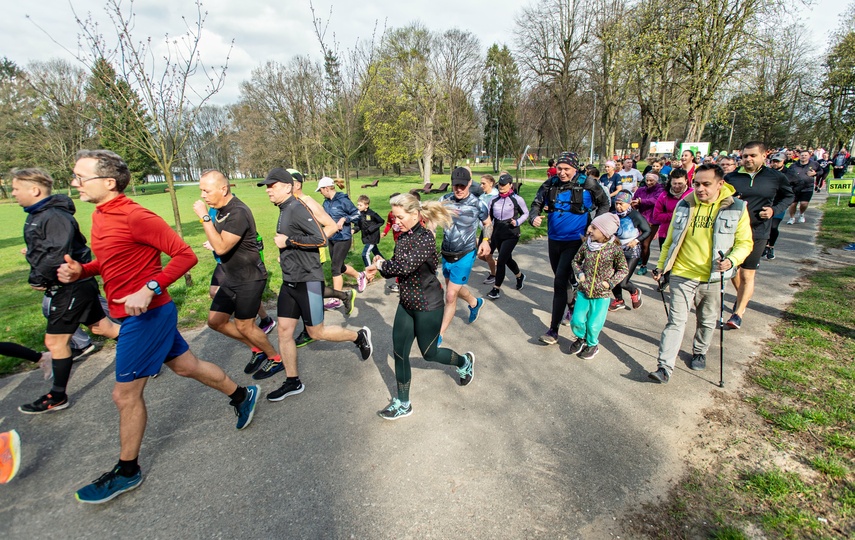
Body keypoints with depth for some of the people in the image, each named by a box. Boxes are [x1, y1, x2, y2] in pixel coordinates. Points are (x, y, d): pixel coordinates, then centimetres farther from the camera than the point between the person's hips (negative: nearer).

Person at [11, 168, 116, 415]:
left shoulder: (55, 216, -21)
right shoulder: (37, 215, 11)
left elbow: (59, 255, -28)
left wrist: (38, 279, -16)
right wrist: (38, 276, 6)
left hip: (71, 288, -10)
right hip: (79, 285, 10)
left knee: (55, 341, 1)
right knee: (104, 328, 14)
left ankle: (57, 397, 15)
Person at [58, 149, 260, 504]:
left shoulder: (135, 217, -20)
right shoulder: (101, 216, 8)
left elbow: (185, 255, -22)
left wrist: (149, 290, -29)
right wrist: (80, 271, 2)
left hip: (147, 315, -9)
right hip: (133, 315, 9)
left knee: (125, 394, 3)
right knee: (186, 366, 20)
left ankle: (127, 472, 23)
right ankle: (242, 395, 38)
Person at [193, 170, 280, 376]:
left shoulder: (238, 212, -22)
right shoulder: (221, 210, 7)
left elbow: (221, 247, -30)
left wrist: (204, 217, -27)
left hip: (250, 279, -9)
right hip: (231, 279, 9)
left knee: (244, 326, 0)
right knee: (215, 321, 11)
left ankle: (275, 358, 22)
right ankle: (257, 349, 25)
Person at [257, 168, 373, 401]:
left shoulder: (297, 208, -16)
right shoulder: (284, 211, 12)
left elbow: (320, 239, -25)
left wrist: (288, 241, -20)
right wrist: (286, 255, 13)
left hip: (307, 281, -9)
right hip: (289, 281, 9)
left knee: (316, 332, 2)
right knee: (284, 331, 8)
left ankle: (359, 336, 23)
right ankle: (292, 382, 20)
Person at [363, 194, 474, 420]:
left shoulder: (425, 238, -22)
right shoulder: (404, 236, 3)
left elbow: (405, 266, -31)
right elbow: (396, 265, 6)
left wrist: (381, 265, -15)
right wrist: (381, 263, -14)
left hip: (428, 306, -8)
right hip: (406, 303, 8)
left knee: (429, 353, 10)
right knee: (399, 353, 7)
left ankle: (465, 362, 41)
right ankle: (403, 403, 23)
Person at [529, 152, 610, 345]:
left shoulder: (588, 185, -9)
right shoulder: (550, 184, -1)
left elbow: (604, 204, 6)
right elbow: (536, 203, 5)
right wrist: (534, 217, -18)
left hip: (575, 241, -5)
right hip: (554, 240, 5)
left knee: (560, 282, -12)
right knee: (562, 280, 19)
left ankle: (553, 330, -5)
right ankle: (572, 308, 46)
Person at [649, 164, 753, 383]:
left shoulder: (736, 208, -4)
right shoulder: (684, 205, 1)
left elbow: (745, 243, -1)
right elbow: (670, 239, 9)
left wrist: (732, 260, -20)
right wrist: (661, 266, 8)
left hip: (713, 277, 0)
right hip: (682, 274, 0)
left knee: (707, 321, 17)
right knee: (676, 320, -3)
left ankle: (699, 353, 41)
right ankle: (665, 367, -4)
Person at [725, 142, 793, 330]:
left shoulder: (776, 178, -2)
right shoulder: (731, 177, -2)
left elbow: (788, 197, 12)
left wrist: (774, 210, -6)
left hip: (757, 233, -2)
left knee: (747, 274, 1)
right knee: (733, 269, 14)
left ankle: (738, 313, 8)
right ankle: (742, 297, 42)